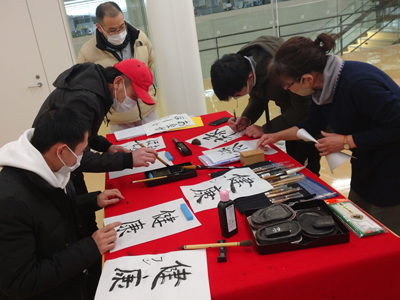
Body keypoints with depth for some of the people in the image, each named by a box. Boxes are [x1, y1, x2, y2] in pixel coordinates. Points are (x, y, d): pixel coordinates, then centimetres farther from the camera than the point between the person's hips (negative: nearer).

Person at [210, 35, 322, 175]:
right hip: (290, 108, 7)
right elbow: (257, 96, 2)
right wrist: (247, 118, -15)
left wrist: (266, 129, -25)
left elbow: (302, 109, -28)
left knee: (308, 168, -3)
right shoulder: (241, 63, -16)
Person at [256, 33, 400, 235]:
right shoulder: (325, 85, -5)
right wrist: (277, 136, 10)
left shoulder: (359, 84, -33)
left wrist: (346, 141, -24)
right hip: (367, 166, 8)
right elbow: (314, 125, 12)